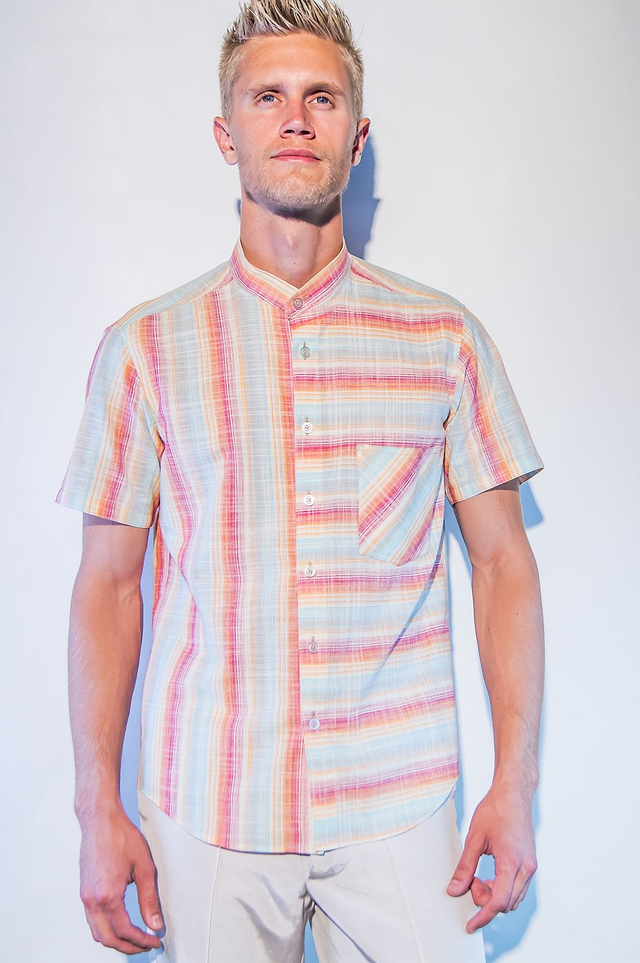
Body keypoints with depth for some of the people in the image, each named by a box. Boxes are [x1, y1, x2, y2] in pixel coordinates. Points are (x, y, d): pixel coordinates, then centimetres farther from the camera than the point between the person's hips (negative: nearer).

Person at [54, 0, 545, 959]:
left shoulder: (445, 335, 2)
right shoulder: (144, 346, 0)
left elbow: (502, 561, 3)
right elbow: (106, 583, 2)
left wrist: (516, 781, -2)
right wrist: (98, 808, -1)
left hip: (402, 808, 1)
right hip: (208, 810, 0)